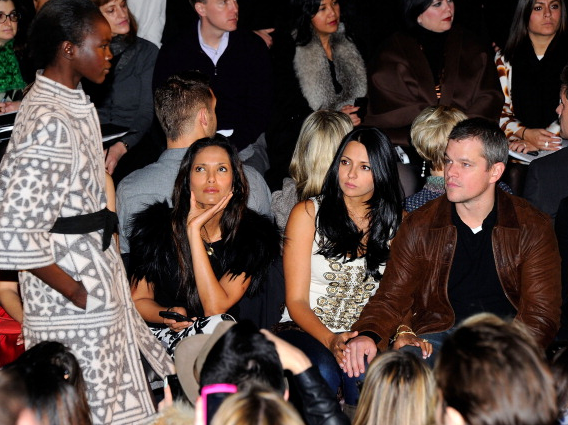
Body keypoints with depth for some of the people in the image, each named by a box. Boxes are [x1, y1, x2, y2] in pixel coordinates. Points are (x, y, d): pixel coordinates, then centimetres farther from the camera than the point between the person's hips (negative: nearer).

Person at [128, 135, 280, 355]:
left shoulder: (253, 235, -3)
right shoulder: (156, 226, -2)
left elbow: (215, 308, -15)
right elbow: (138, 300, 7)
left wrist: (194, 230, -17)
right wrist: (168, 315, -17)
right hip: (162, 335, -1)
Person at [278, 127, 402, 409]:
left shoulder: (398, 222, 10)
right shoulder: (308, 214, 3)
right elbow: (296, 301, -1)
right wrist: (330, 340, -20)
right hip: (306, 330, -1)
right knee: (322, 373, -36)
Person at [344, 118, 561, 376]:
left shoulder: (533, 228, 5)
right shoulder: (419, 227, 10)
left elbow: (540, 315, 0)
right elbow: (391, 299, 9)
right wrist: (368, 334, -15)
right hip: (435, 335, 2)